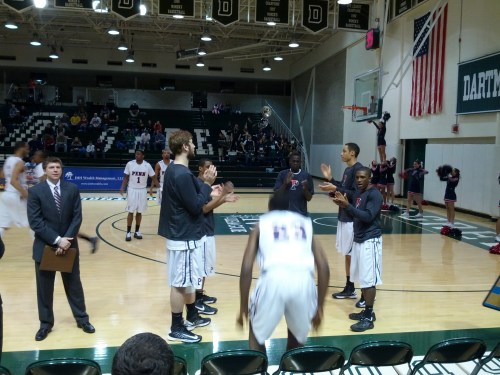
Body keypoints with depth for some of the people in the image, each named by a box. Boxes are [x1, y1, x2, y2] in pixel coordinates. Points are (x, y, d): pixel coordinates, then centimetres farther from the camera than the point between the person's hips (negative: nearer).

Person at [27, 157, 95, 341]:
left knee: (73, 283, 12)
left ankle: (82, 319, 26)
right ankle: (46, 323, 26)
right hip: (44, 246, -1)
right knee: (44, 287, 10)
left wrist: (66, 240, -15)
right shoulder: (35, 191, -6)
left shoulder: (72, 189, -1)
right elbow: (35, 222, -13)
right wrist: (57, 240, -19)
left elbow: (77, 218, -4)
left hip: (68, 244, 1)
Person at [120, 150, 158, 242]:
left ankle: (137, 231, 19)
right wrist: (122, 187, -10)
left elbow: (153, 178, 1)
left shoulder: (147, 165, -6)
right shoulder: (130, 164, -6)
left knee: (139, 212, 8)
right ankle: (128, 232, 8)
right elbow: (126, 177, 2)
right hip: (132, 190, -1)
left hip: (142, 191, 1)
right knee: (131, 212, 0)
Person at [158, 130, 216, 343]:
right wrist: (207, 184, -13)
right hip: (185, 236, -10)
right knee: (180, 283, 1)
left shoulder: (174, 170, 9)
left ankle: (192, 317, 36)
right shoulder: (182, 174, -23)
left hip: (182, 233, 10)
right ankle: (176, 329, 13)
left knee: (188, 280, 21)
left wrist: (204, 184, 6)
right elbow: (196, 206, -22)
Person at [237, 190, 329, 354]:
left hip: (274, 277, -2)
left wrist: (243, 308, 23)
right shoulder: (305, 223, 30)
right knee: (297, 333, 32)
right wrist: (319, 307, 26)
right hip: (303, 279, 2)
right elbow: (324, 267, 20)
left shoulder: (262, 224, 25)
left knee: (257, 333, 27)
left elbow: (246, 268, 14)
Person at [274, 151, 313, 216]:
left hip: (301, 214, 0)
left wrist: (305, 189, -18)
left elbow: (309, 198, 2)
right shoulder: (282, 174, 1)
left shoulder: (306, 175, 1)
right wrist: (285, 183, -17)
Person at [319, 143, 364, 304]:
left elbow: (356, 195, -23)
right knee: (347, 253, 15)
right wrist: (330, 179, 12)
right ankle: (349, 288, 25)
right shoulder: (347, 170, 13)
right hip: (344, 217, 10)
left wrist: (335, 189, -24)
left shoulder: (358, 169, -16)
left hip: (353, 219, -10)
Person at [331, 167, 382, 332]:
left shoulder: (374, 194, -15)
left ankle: (369, 317, 1)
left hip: (370, 241, -9)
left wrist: (347, 205, -27)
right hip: (358, 239, 9)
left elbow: (368, 217, -24)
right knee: (362, 279, 14)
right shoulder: (358, 193, 12)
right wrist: (344, 204, -1)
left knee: (369, 280, -5)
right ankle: (367, 311, 25)